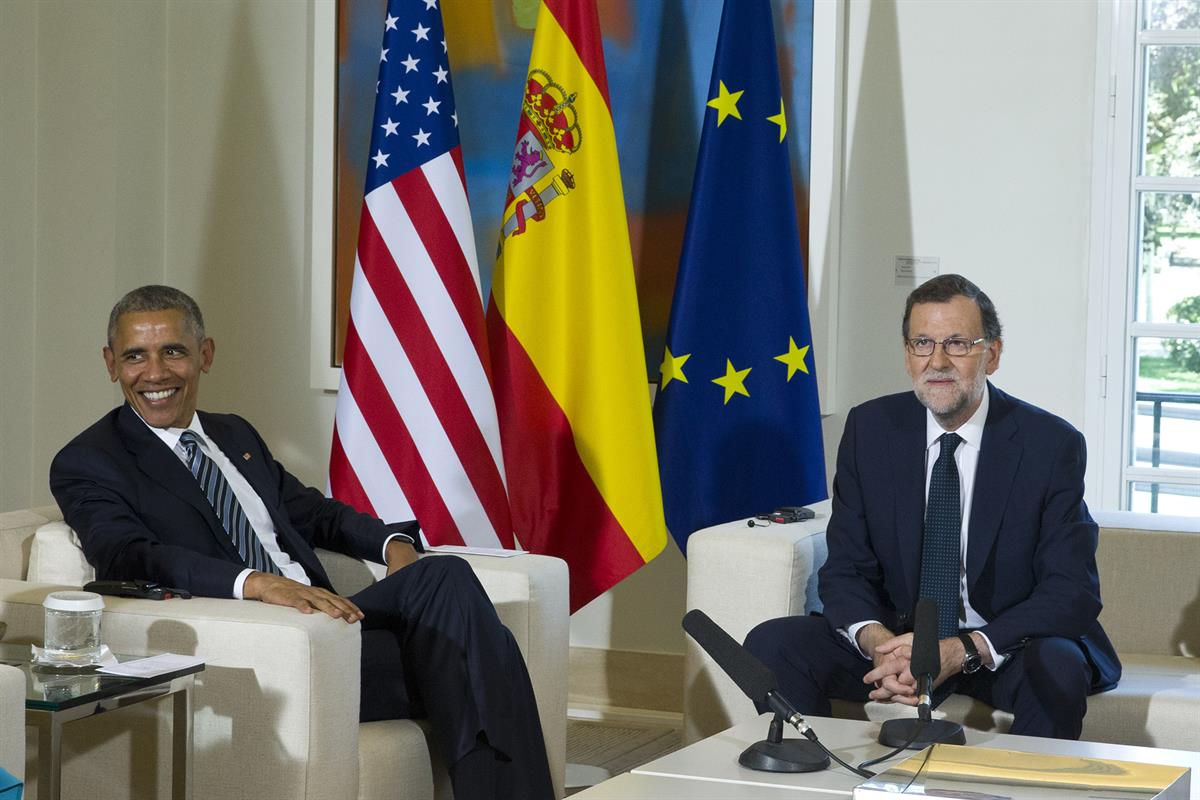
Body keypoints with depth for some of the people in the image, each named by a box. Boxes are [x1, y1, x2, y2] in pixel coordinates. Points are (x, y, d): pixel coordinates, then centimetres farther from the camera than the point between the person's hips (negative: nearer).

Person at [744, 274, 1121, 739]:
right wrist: (878, 641, -25)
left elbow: (1074, 593, -15)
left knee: (1057, 670, -36)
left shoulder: (1051, 444, -10)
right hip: (896, 636, 3)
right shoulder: (869, 429, -1)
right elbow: (845, 570, -1)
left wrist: (961, 651, -29)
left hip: (1008, 648, -3)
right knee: (771, 644, -19)